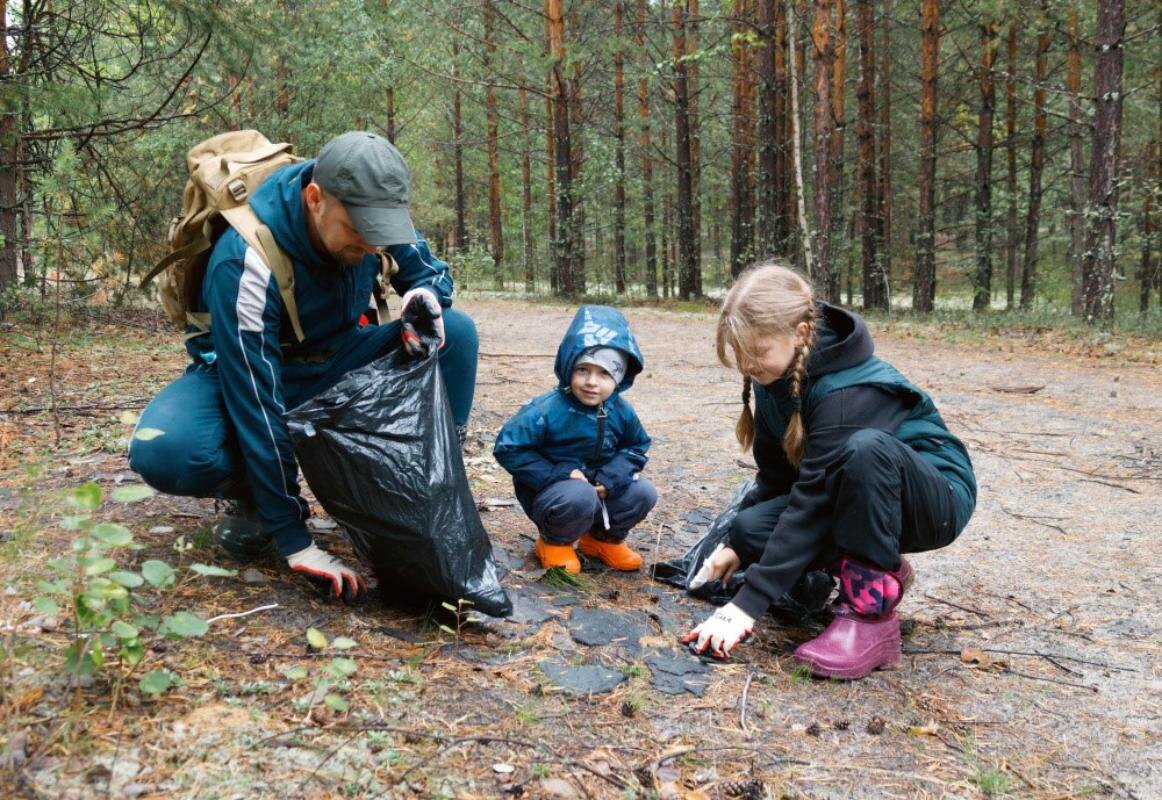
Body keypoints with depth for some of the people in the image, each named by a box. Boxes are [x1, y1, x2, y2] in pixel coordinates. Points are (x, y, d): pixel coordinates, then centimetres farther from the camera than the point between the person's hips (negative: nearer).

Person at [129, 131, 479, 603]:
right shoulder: (247, 261, -34)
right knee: (164, 451, -36)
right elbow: (257, 406, -34)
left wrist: (426, 295, -28)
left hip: (335, 363, 4)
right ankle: (257, 497, -4)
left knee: (456, 333, -19)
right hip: (242, 376, -4)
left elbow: (428, 268, 1)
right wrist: (294, 541, -33)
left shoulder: (369, 209, -18)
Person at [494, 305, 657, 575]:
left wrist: (609, 478, -12)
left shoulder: (621, 411, -6)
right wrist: (558, 474, -25)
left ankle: (604, 537, 14)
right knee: (580, 496, -36)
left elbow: (637, 447, 8)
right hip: (549, 492, -5)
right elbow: (508, 448, -19)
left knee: (643, 492, -13)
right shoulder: (545, 410, -22)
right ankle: (555, 542, -3)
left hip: (598, 489, 5)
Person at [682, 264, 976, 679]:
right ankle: (882, 569, 3)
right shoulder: (776, 378, -7)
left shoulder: (847, 391, -31)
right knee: (751, 527, -17)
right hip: (862, 500, 7)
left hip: (934, 499, -7)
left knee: (864, 447, -40)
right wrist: (738, 544, -1)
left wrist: (749, 603, -34)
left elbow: (813, 501, -34)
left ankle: (871, 613, -27)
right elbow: (776, 473, 5)